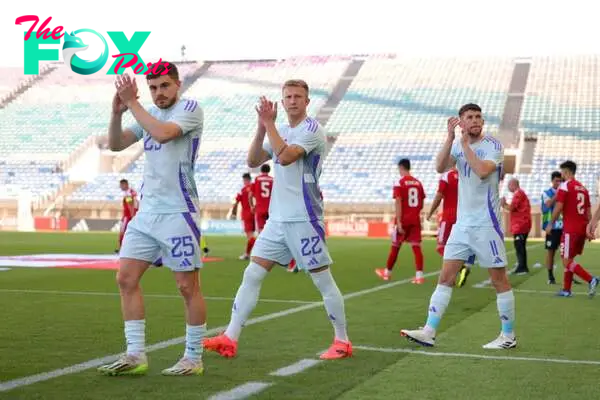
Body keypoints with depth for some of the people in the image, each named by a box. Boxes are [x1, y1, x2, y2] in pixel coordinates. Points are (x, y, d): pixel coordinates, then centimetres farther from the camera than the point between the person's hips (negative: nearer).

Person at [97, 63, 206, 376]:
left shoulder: (190, 109, -6)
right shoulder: (149, 114, 15)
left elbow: (163, 133, -24)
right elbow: (116, 144, 9)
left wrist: (132, 103, -15)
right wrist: (117, 112, -6)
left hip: (178, 213, -7)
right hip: (146, 211, 7)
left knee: (188, 286, -1)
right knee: (126, 278, 1)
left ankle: (194, 358, 10)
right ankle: (135, 356, 6)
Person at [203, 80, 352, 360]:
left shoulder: (312, 129, -8)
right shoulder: (280, 131, 15)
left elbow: (285, 157, -23)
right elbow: (253, 161, 6)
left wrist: (269, 124, -15)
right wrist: (261, 128, -6)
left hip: (304, 219, -7)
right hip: (277, 218, 7)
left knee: (323, 281, 0)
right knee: (252, 275, 2)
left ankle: (342, 342, 11)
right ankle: (230, 339, 3)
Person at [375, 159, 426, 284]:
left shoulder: (399, 183, -9)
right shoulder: (418, 182, 7)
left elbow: (398, 204, -15)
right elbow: (421, 204, 12)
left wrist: (399, 222, -17)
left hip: (404, 219, -4)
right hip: (415, 219, 4)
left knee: (395, 246, 9)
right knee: (416, 246, 0)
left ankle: (387, 272, 24)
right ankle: (419, 275, -9)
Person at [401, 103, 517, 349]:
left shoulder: (493, 146, -7)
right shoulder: (458, 145, 9)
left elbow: (482, 171, -25)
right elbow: (440, 167, -9)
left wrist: (465, 144, -18)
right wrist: (450, 137, -17)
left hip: (486, 225, -6)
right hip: (462, 223, 6)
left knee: (499, 279, 1)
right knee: (446, 277, 2)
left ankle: (508, 336, 12)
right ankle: (429, 332, 4)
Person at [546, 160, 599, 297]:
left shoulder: (564, 186, -7)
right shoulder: (583, 188, 15)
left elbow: (558, 207, -13)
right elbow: (588, 212, 15)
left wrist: (550, 224, -4)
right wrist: (589, 230, 17)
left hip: (570, 229, -8)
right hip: (582, 228, 8)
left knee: (567, 261, -6)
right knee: (569, 259, 15)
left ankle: (590, 280, -21)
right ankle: (566, 290, 15)